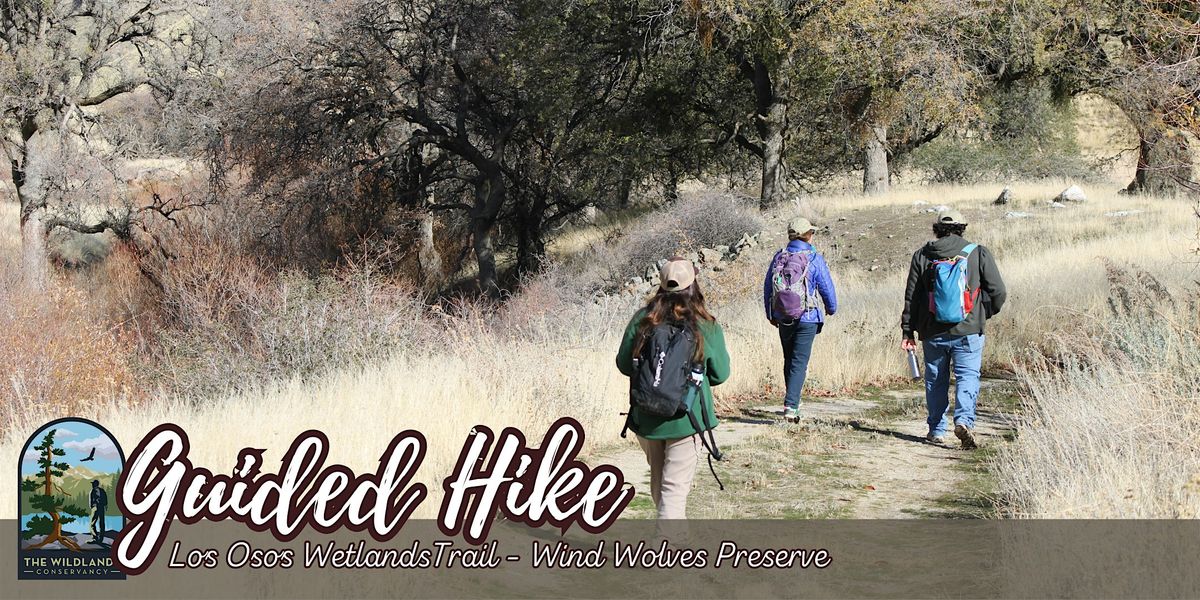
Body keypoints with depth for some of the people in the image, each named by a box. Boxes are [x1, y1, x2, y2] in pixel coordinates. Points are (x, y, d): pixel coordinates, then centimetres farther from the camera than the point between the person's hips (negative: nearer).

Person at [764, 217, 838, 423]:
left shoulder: (778, 257, 2)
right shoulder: (814, 259, -10)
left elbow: (767, 288, 9)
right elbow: (827, 288, -4)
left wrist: (771, 314, 22)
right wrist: (831, 308, 17)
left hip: (783, 319, 4)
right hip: (807, 318, -4)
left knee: (789, 360, 18)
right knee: (799, 362, -5)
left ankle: (792, 401, 29)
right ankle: (791, 406, -15)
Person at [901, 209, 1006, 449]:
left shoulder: (922, 256, 4)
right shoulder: (978, 254, -1)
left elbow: (911, 297, 5)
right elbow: (997, 291, -1)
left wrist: (908, 332, 10)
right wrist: (985, 314, 18)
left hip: (933, 332, 2)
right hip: (968, 331, -2)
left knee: (936, 379, 13)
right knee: (968, 376, 0)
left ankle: (936, 430, 18)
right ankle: (964, 420, -21)